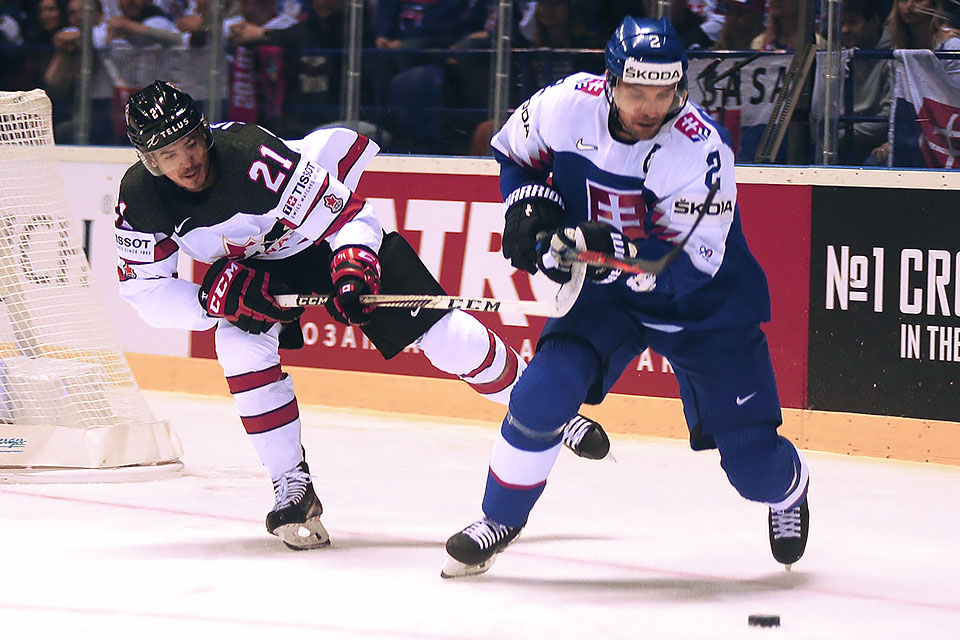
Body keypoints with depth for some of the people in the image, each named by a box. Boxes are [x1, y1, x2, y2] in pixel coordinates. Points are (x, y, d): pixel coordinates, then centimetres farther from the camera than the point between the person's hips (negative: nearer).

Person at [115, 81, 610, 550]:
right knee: (240, 345, -24)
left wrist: (354, 265, -40)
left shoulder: (253, 155, -36)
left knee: (440, 331, -8)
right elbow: (147, 291, -17)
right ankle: (293, 487, -10)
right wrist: (220, 296, -29)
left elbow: (342, 205, -27)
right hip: (254, 264, 3)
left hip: (332, 239, -3)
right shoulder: (140, 197, -23)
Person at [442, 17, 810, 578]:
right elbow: (515, 149, 5)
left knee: (752, 465, -3)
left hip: (704, 306, -3)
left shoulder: (701, 147, -30)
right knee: (542, 394, -21)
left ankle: (790, 488, 35)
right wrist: (529, 206, -12)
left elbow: (692, 265, -32)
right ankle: (501, 520, 2)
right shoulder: (569, 104, -19)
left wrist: (613, 252, -45)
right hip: (604, 290, 3)